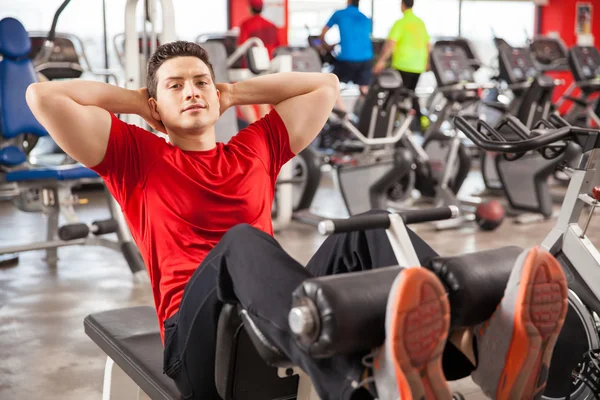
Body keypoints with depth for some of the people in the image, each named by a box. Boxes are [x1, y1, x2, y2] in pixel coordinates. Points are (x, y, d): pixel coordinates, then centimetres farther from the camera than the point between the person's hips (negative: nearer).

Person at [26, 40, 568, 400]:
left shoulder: (256, 148, 26)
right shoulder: (136, 156, 16)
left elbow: (324, 84, 34)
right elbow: (43, 96, 9)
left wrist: (233, 94, 32)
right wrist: (136, 100, 20)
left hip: (280, 333, 4)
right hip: (198, 340, -3)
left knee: (367, 232, -23)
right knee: (242, 242, -36)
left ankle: (479, 342, -54)